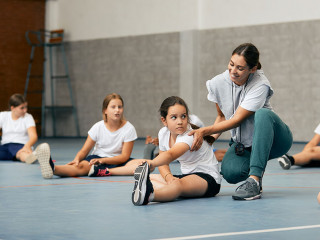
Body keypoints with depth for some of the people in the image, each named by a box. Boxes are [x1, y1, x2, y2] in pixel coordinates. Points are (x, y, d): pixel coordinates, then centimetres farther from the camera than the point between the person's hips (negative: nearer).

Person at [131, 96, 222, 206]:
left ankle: (148, 196, -70)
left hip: (208, 178, -9)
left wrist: (152, 164, -65)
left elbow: (170, 155, -45)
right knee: (149, 179, -6)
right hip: (187, 175, 9)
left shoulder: (190, 136, -25)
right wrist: (168, 176, -17)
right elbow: (163, 161, 8)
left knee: (178, 185, -41)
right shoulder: (163, 133, 0)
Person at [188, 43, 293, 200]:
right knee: (230, 173, -30)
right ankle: (254, 168, 8)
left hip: (271, 140, -3)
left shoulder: (260, 85, -23)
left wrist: (204, 131, -25)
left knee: (262, 113, -38)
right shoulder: (218, 83, -9)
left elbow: (237, 120, -23)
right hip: (243, 143, 3)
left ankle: (254, 181, -39)